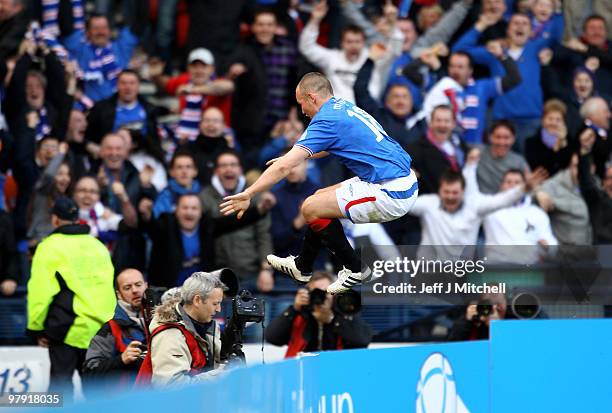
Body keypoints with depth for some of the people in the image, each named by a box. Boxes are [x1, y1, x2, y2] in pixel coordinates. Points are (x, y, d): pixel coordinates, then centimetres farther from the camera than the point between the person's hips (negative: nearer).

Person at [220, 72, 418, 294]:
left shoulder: (327, 120, -13)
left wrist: (248, 194, -12)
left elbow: (283, 168, -17)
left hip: (391, 193, -10)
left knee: (311, 208, -7)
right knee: (320, 198, 22)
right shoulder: (345, 107, 14)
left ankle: (354, 269, 8)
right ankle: (302, 267, 38)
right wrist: (294, 156, 44)